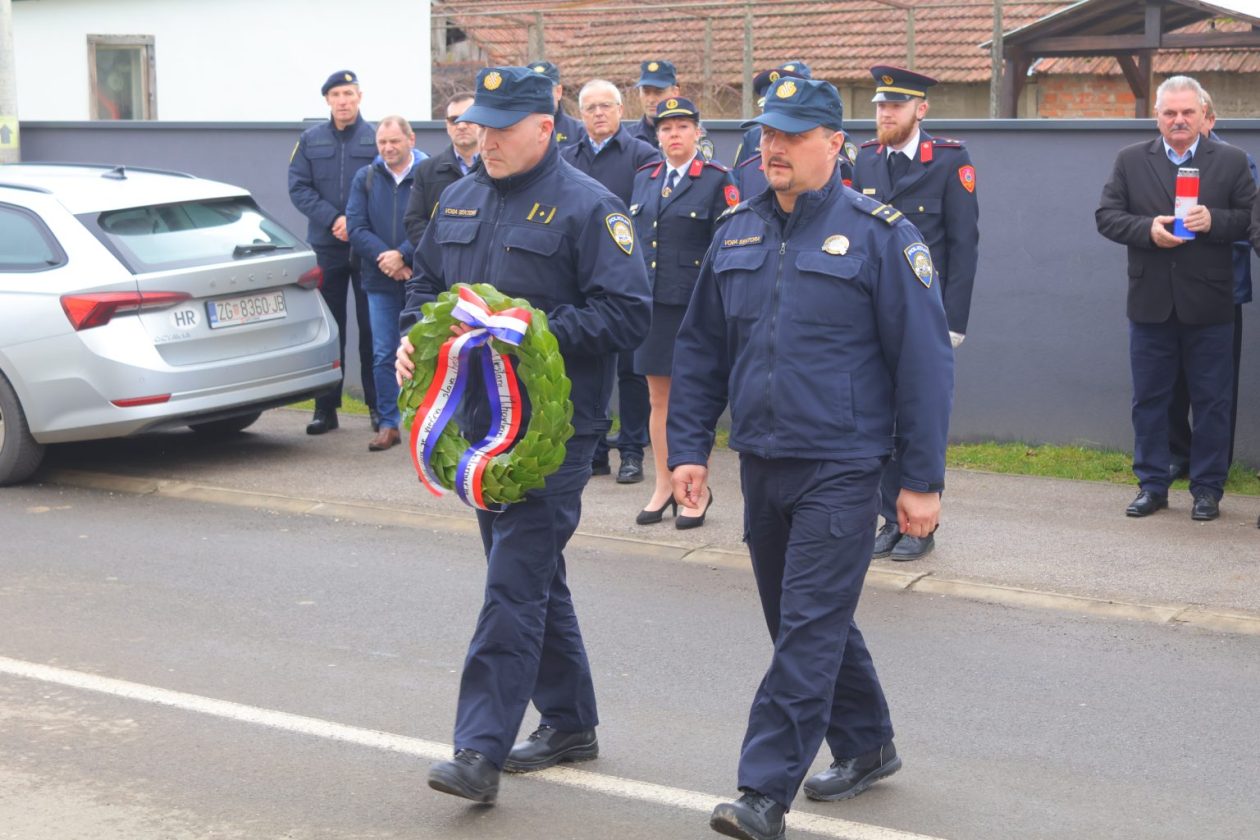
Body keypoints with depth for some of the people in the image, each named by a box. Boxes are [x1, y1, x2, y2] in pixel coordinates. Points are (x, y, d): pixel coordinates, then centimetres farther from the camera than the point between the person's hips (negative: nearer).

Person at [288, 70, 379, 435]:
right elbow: (298, 187, 3)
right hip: (326, 245, 3)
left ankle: (377, 405, 10)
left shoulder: (376, 138, -1)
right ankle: (326, 407, 12)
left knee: (372, 327, 2)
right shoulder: (310, 140, 8)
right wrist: (332, 218, -10)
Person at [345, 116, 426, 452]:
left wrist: (403, 255, -18)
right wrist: (386, 260, -11)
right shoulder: (365, 178, 9)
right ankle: (388, 424, 12)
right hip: (380, 281, 3)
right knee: (383, 355, 5)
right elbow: (356, 227, 2)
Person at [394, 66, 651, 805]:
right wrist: (414, 336, 4)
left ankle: (482, 750, -9)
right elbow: (425, 283, 24)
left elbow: (628, 314, -14)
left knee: (515, 582, -10)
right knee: (534, 576, 16)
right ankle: (570, 723, 30)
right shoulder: (460, 201, 13)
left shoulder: (587, 207, -9)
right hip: (479, 421, 8)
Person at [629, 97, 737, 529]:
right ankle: (663, 486, 22)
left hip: (694, 304, -5)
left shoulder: (717, 181, -5)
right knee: (658, 398, 11)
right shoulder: (644, 178, 11)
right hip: (650, 304, 5)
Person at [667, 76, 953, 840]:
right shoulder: (737, 233, 8)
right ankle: (867, 746, 34)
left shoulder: (879, 235, -9)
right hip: (762, 463, 6)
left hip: (840, 469, -6)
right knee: (805, 620, 16)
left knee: (809, 629, -7)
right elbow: (700, 349, 13)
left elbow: (924, 361, -9)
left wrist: (925, 480, -10)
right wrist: (689, 448, 7)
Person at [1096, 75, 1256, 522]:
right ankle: (1152, 485, 18)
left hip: (1208, 305, -1)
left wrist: (1213, 221, -18)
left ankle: (1207, 489, 14)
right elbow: (1106, 215, 1)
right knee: (1149, 399, 8)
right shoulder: (1131, 160, 6)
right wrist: (1147, 230, -15)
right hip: (1150, 302, 1)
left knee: (1211, 401, 5)